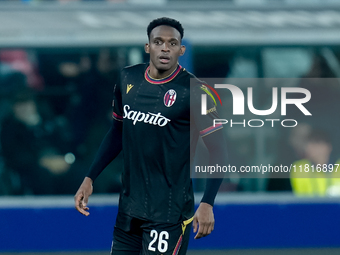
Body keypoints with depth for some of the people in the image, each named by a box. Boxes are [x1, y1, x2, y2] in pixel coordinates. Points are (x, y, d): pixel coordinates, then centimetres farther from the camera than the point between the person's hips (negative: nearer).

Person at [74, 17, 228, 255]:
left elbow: (217, 150, -9)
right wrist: (90, 179, 13)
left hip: (169, 212, -6)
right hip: (130, 206, 6)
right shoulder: (128, 79, 5)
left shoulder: (193, 91, -11)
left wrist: (207, 204, -19)